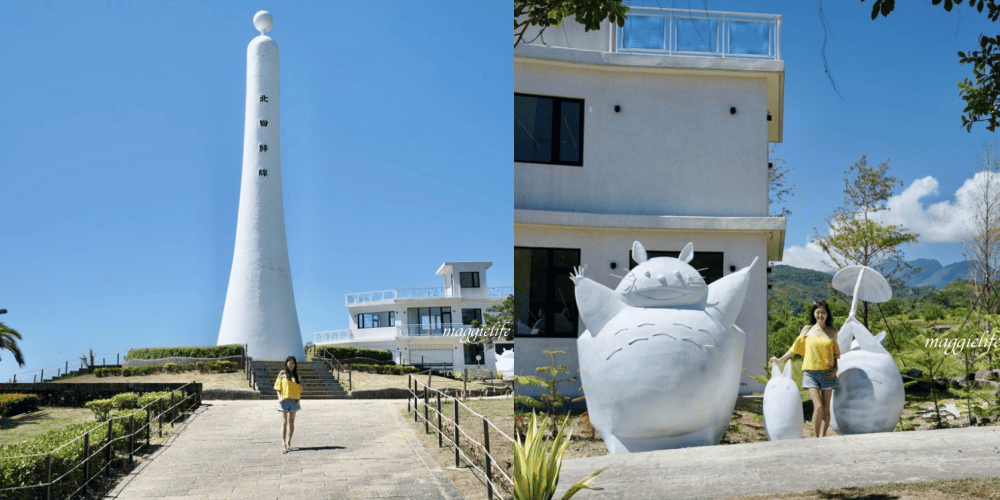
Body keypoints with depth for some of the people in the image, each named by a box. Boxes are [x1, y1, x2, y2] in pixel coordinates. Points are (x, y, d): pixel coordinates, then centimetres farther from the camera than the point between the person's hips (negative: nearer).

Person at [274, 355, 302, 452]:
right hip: (284, 400, -3)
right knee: (284, 422, -7)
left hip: (293, 400, 3)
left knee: (291, 422, 4)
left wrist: (298, 398, 1)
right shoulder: (282, 373, 4)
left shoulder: (296, 374, 12)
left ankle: (288, 442, 13)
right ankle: (284, 443, -9)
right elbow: (278, 386, 2)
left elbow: (299, 387, 14)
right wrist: (279, 397, -11)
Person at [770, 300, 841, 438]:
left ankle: (822, 438, 9)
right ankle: (815, 438, -5)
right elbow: (796, 347, 13)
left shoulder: (832, 333, 8)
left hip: (827, 373, 2)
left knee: (826, 409, 1)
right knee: (818, 407, -13)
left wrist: (835, 369, 0)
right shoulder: (807, 329, 6)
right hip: (811, 372, -2)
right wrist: (780, 359, 13)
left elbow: (835, 354, 15)